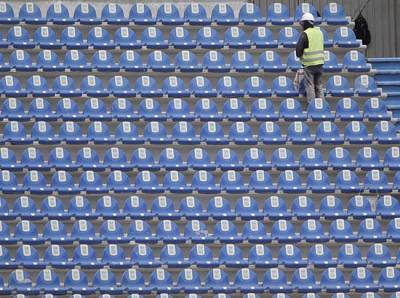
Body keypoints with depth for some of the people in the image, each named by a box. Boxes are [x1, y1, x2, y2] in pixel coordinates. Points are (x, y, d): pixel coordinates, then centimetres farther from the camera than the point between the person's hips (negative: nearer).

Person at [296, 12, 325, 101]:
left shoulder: (305, 34, -12)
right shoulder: (319, 32, 9)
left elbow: (299, 47, -10)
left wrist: (299, 56, 11)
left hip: (309, 64, -6)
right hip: (319, 63, 6)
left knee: (309, 86, -1)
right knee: (319, 85, 14)